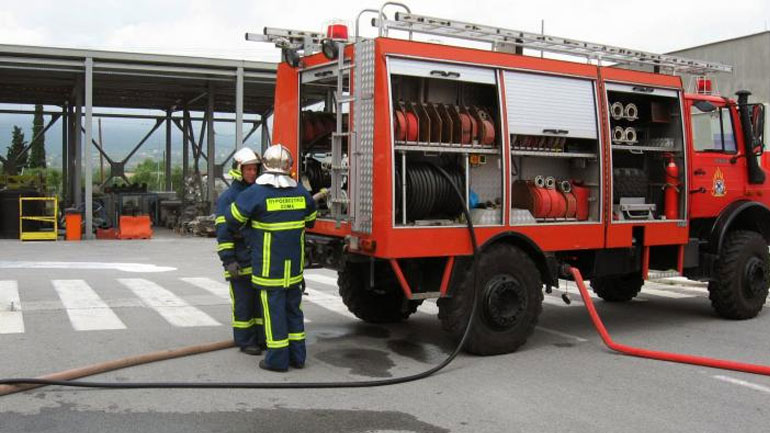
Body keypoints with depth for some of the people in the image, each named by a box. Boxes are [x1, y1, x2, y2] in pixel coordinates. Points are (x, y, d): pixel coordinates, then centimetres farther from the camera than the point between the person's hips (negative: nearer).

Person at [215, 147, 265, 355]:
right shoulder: (227, 197, -5)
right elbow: (223, 232, -10)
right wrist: (229, 260, -16)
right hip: (241, 263, -6)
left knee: (263, 301, 10)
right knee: (243, 303, 2)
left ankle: (263, 337, 21)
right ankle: (245, 341, 12)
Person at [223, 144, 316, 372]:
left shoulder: (256, 192, -12)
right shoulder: (301, 192, 3)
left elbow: (233, 218, -4)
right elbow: (311, 219, 17)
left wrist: (236, 231, 17)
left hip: (269, 265, -5)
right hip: (294, 264, 5)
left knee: (273, 307, 2)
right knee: (293, 307, 14)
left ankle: (277, 359, 7)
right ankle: (297, 355, 20)